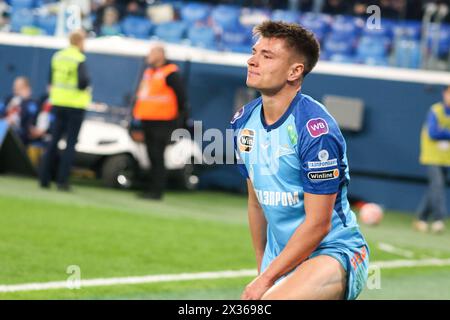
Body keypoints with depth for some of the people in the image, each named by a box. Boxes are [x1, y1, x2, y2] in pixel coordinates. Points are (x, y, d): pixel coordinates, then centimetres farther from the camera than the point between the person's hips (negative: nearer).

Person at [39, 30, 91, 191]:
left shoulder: (58, 56, 6)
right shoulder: (79, 59, -15)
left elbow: (51, 79, 11)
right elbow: (83, 80, -24)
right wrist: (85, 87, -4)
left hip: (59, 103, 6)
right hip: (75, 104, -6)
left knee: (54, 140, 12)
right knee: (71, 143, 1)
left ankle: (44, 178, 10)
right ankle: (62, 180, -3)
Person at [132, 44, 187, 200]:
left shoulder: (170, 74, -10)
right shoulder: (149, 71, 17)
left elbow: (181, 96, -9)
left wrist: (180, 116, -6)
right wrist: (138, 113, 22)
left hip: (162, 122, -9)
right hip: (148, 121, 9)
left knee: (157, 157, -9)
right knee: (152, 156, 11)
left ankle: (157, 190, -7)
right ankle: (152, 188, 16)